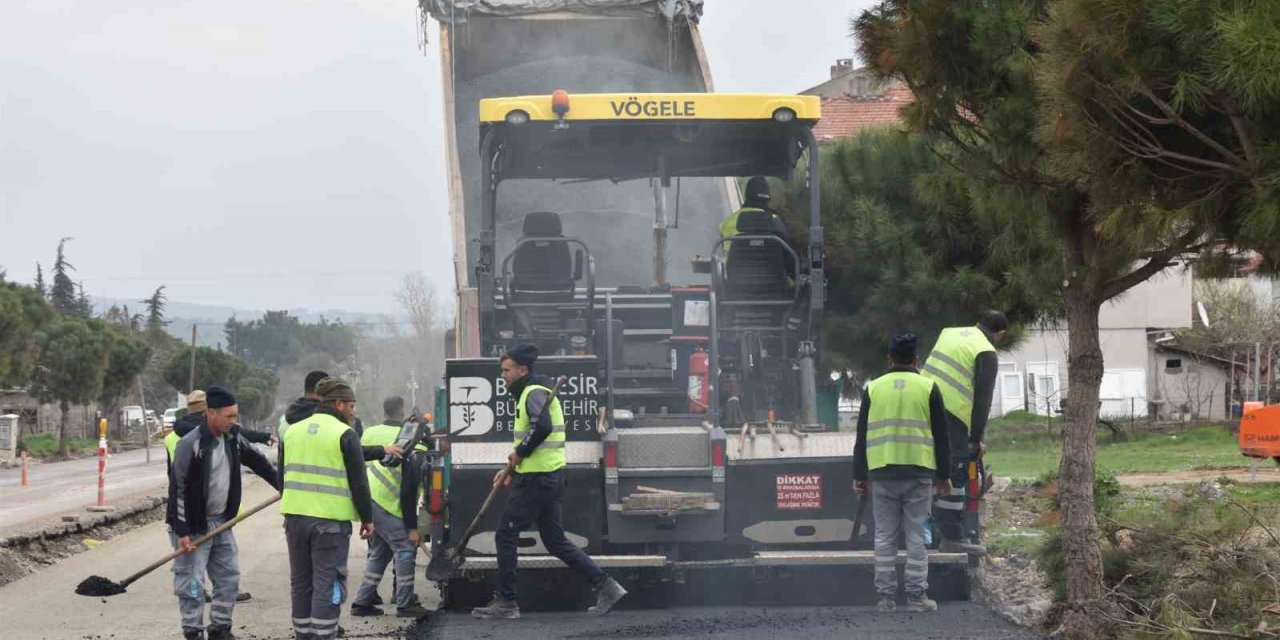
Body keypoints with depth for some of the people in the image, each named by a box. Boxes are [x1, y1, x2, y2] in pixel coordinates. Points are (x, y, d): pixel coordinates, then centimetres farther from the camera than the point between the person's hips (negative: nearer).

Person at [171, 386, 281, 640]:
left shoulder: (233, 440, 3)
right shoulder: (190, 445, -18)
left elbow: (258, 462, 21)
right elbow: (179, 489, -18)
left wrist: (282, 485, 19)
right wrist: (182, 532, -20)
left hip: (222, 524, 7)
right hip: (195, 527, -7)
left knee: (229, 579, 11)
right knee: (192, 583, -2)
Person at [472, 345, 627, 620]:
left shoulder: (534, 393, -12)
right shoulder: (530, 393, 21)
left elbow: (542, 426, -30)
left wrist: (519, 453, -17)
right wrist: (512, 468, 18)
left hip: (538, 479, -10)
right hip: (551, 476, 10)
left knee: (506, 535, -3)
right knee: (555, 540, 10)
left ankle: (505, 602, 1)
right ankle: (605, 586, 6)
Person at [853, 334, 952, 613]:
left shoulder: (873, 388, 6)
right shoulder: (928, 388, 3)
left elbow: (862, 436, 8)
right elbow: (940, 436, 4)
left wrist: (860, 477, 13)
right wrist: (943, 476, 11)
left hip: (882, 473, 1)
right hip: (919, 473, -1)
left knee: (885, 537, 6)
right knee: (916, 537, 3)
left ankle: (886, 596, 6)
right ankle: (916, 596, 2)